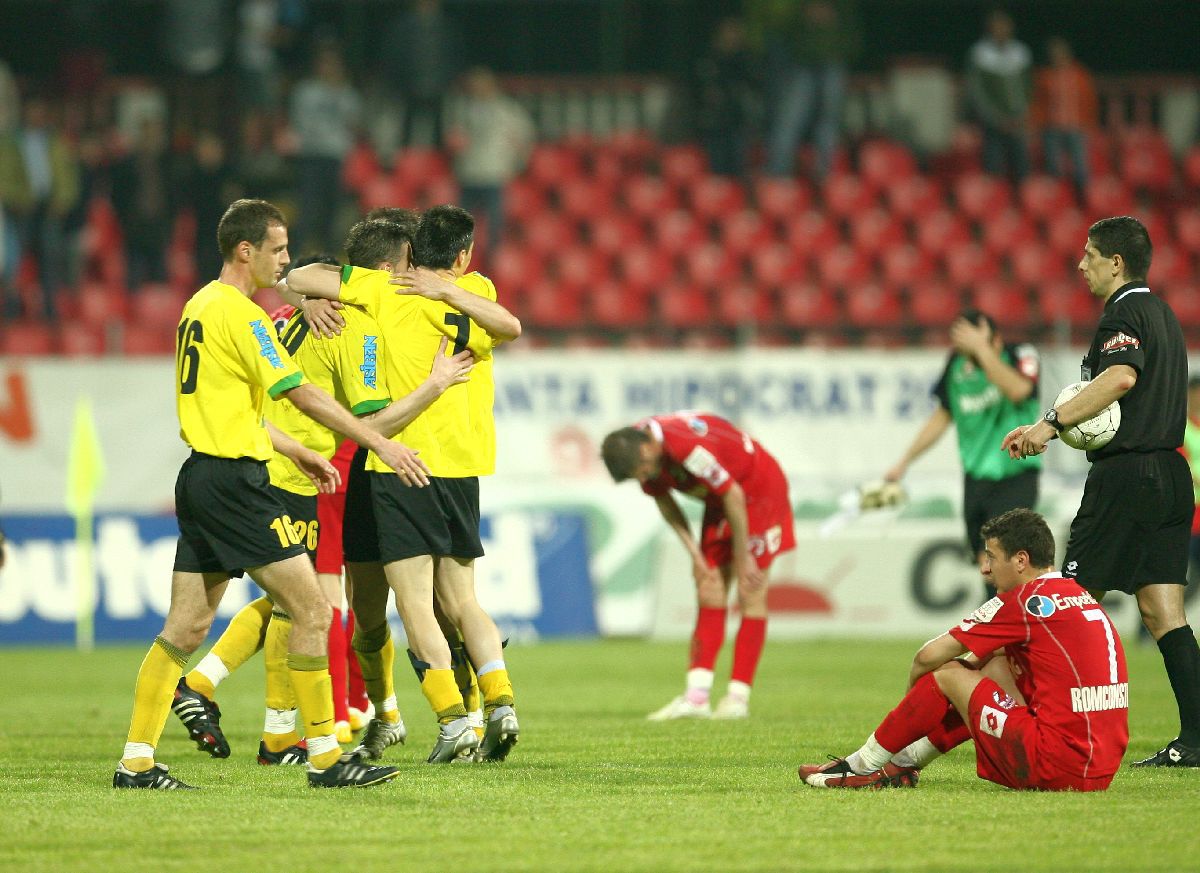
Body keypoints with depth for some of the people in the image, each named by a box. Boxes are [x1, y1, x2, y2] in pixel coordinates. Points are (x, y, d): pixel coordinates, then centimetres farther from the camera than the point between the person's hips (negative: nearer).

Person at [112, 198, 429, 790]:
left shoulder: (200, 307, 16)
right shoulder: (239, 313, -13)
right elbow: (301, 393, -17)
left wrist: (296, 451, 26)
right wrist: (380, 442, -14)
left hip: (202, 473, 10)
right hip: (234, 481, -10)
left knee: (185, 629, 10)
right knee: (311, 611, -6)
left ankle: (135, 763, 10)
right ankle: (324, 757, -4)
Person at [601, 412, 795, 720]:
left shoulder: (689, 447, -37)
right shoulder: (634, 447, -12)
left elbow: (733, 496, -27)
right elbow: (664, 501, 5)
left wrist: (743, 558, -17)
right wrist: (694, 554, 0)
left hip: (760, 490, -8)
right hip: (720, 500, 8)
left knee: (751, 595, -8)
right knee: (710, 591, 1)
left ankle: (738, 697, -7)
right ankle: (696, 697, -3)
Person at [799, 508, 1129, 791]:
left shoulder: (1023, 602, -7)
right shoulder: (1082, 597, 17)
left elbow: (928, 656, -1)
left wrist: (914, 691, 17)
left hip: (1056, 768, -9)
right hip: (1103, 769, 9)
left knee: (947, 674, 3)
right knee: (995, 665, 24)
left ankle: (861, 765, 18)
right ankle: (904, 762, 28)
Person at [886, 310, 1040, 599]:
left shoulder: (1021, 355, -11)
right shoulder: (957, 366, 3)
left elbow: (1018, 390, -34)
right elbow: (942, 417, 16)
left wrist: (981, 348, -32)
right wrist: (903, 463, 18)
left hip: (1016, 475, -5)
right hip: (977, 476, 6)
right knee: (986, 563, 6)